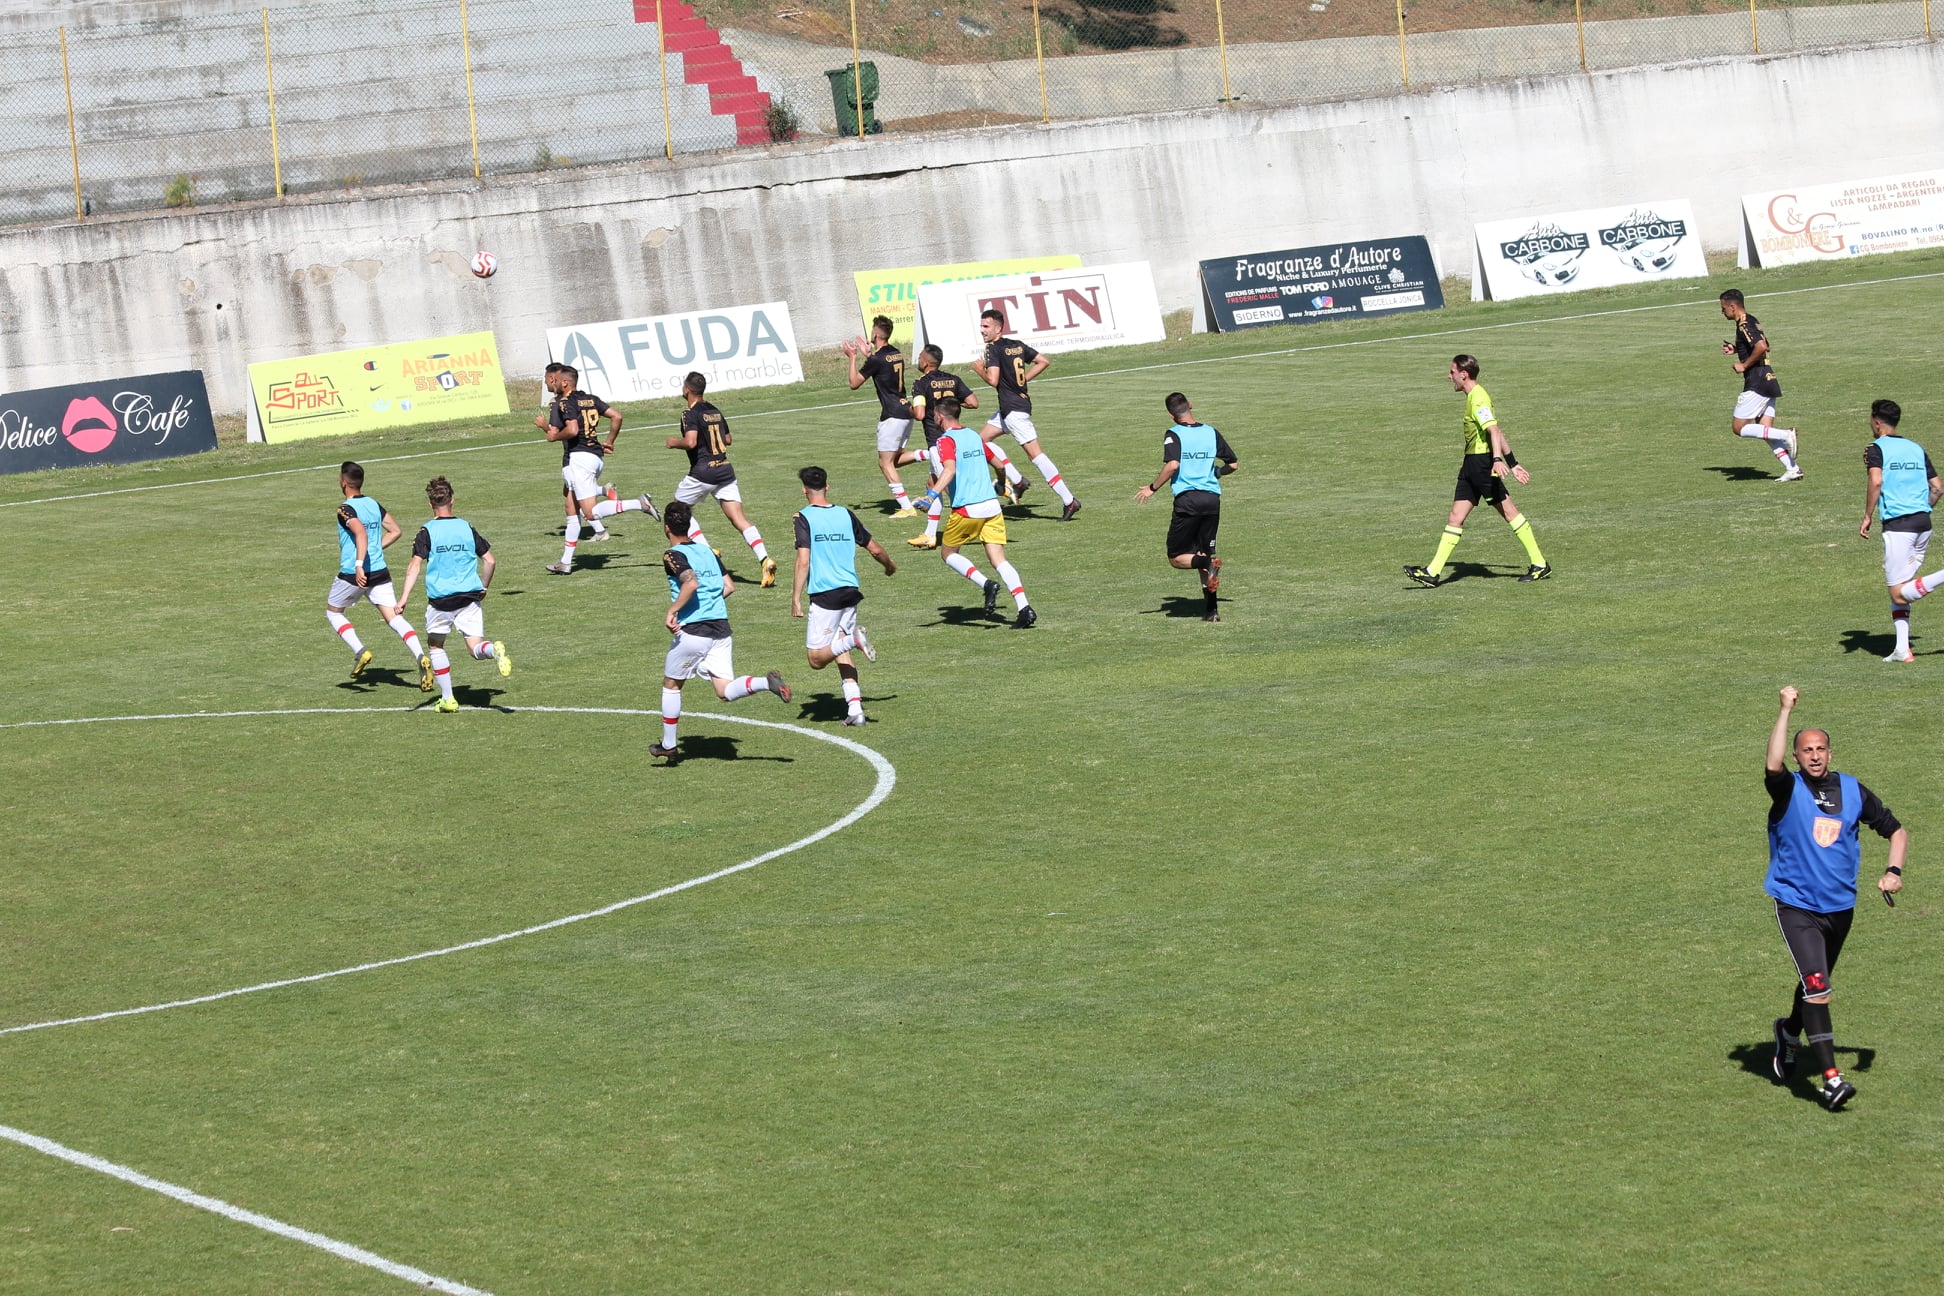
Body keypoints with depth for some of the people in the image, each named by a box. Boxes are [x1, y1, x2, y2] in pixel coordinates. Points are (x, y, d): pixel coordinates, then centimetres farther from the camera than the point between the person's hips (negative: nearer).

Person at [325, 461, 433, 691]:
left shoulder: (346, 509, -12)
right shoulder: (374, 504, 9)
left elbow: (361, 533, -28)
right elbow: (395, 531, 14)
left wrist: (359, 564, -33)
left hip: (354, 574, -5)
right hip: (380, 572, 5)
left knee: (333, 611, 19)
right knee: (394, 617, -1)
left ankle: (359, 651, 0)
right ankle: (420, 656, -23)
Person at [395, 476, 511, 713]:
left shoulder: (427, 532, -4)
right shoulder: (467, 528, 6)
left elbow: (415, 566, -14)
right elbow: (490, 560, 8)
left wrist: (404, 598, -17)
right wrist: (483, 589, 22)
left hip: (440, 599, -2)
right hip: (469, 597, 2)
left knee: (436, 645, 19)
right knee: (475, 647, 0)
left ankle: (448, 698, 16)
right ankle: (494, 649, -36)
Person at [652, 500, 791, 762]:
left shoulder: (674, 556, -7)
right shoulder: (707, 550, 15)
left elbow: (691, 583, -24)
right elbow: (729, 586, 15)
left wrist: (672, 612, -17)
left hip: (692, 632, -6)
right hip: (721, 628, 6)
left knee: (671, 685, 15)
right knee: (725, 690, 1)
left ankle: (668, 746, 21)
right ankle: (766, 683, -27)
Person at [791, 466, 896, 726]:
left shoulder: (804, 518, -5)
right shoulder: (846, 515, 9)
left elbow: (803, 561, -14)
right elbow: (875, 549, 15)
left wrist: (796, 598, -10)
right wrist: (890, 566, 35)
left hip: (824, 594, -5)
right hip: (850, 591, 5)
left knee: (816, 659, -1)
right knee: (840, 651, 17)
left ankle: (853, 638, -27)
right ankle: (855, 708, 4)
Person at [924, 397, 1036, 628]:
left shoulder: (946, 441, -5)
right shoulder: (975, 436, 16)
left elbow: (949, 470, -23)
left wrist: (933, 494, -34)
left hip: (966, 509, -6)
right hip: (992, 505, 6)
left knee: (949, 554, 15)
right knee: (999, 559, 1)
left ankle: (986, 584, -8)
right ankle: (1024, 607, -16)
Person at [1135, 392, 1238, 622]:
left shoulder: (1173, 434, -4)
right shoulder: (1211, 432, 10)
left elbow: (1172, 465, -19)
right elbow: (1232, 464, 15)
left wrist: (1152, 489, -8)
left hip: (1187, 499, -5)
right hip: (1212, 498, 5)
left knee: (1176, 557, 5)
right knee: (1204, 552, 14)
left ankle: (1207, 564, -26)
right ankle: (1210, 609, 5)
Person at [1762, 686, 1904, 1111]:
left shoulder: (1852, 792, 3)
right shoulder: (1788, 790, -8)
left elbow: (1896, 831, 12)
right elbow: (1773, 765, -32)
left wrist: (1893, 871, -5)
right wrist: (1785, 710, -30)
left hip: (1840, 906, 5)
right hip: (1796, 905, -5)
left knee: (1816, 982, 22)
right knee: (1817, 987, -17)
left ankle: (1790, 1032, 51)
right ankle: (1830, 1077, -19)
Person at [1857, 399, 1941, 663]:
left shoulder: (1875, 448, 0)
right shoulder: (1916, 448, 17)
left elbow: (1875, 481, -18)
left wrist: (1867, 517, -10)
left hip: (1897, 524, -7)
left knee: (1899, 594, -7)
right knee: (1900, 591, 14)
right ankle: (1902, 648, 7)